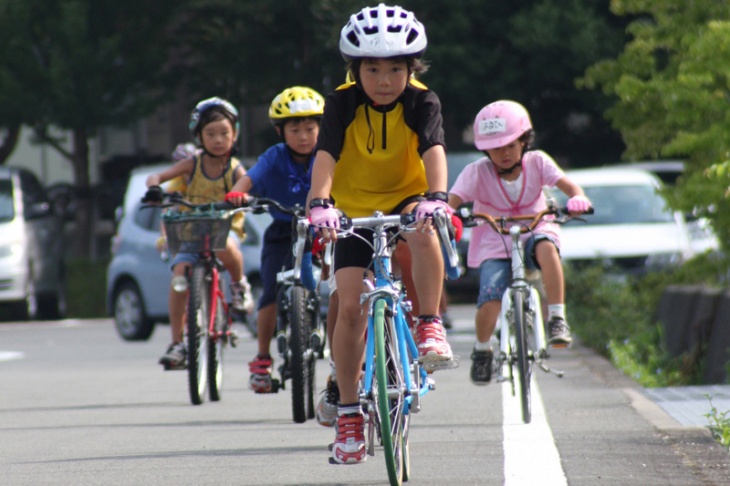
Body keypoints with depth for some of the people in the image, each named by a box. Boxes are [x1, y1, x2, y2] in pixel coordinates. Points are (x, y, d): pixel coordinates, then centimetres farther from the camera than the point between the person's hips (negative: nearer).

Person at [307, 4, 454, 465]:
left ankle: (430, 325, -22)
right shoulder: (343, 103, -16)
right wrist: (320, 204, -47)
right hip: (355, 208, 1)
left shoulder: (422, 102, -17)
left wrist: (437, 197, -52)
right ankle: (349, 413, 0)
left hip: (407, 198, -1)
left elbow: (433, 151, -32)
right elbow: (326, 155, -29)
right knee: (351, 307, -11)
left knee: (425, 233, -38)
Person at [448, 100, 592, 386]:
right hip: (494, 246, 0)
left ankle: (557, 318, -29)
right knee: (490, 302, -23)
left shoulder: (536, 162, -5)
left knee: (546, 246, -37)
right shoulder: (477, 172, -9)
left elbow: (566, 184, -14)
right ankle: (482, 349, 9)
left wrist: (577, 198, -38)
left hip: (533, 232, 1)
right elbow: (452, 200, -18)